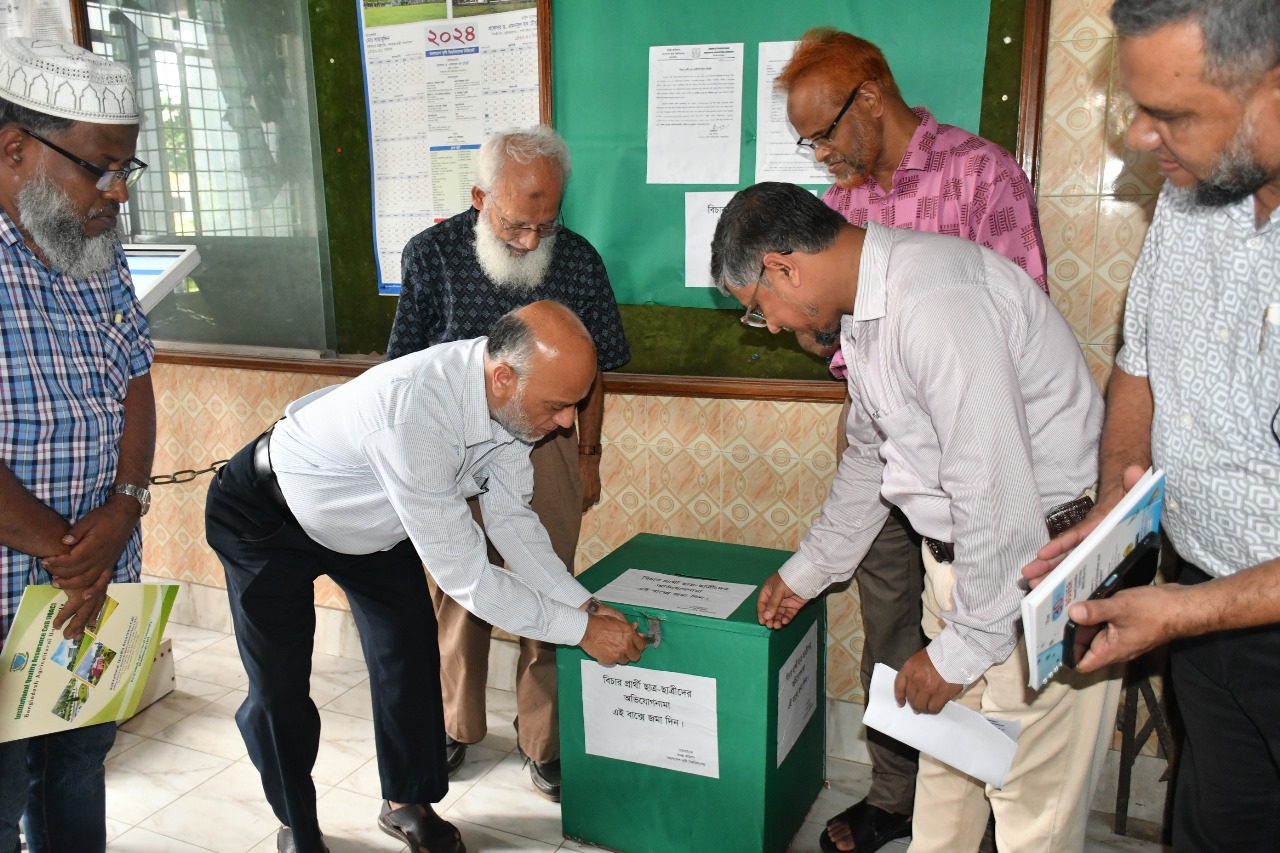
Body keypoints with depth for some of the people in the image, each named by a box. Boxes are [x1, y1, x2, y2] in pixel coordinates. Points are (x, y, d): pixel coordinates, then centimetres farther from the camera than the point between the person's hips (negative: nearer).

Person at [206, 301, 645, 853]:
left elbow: (509, 518, -10)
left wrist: (585, 605, -18)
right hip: (267, 518, -6)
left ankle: (407, 803, 29)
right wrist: (581, 630, -30)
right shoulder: (415, 413, -46)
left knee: (410, 659, 6)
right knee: (278, 686, 1)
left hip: (372, 522, 6)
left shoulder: (510, 396, -22)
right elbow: (463, 574, -38)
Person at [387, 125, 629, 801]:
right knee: (457, 598, 12)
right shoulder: (430, 255, -9)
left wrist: (587, 455, 6)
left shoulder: (579, 261, -7)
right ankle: (455, 726, 33)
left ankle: (543, 740, 24)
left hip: (547, 452, 0)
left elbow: (590, 372, 5)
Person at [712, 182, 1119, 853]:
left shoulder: (936, 301, -26)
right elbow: (868, 457, 21)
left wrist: (963, 645, -17)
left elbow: (997, 493, -27)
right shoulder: (865, 306, 7)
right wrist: (808, 571, 28)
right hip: (959, 552, 9)